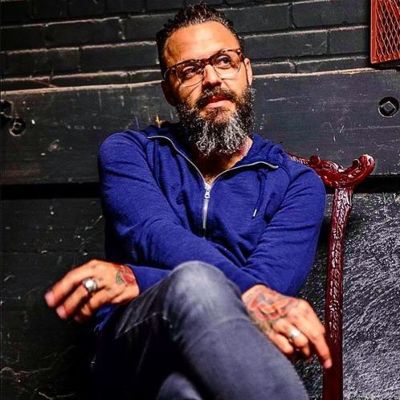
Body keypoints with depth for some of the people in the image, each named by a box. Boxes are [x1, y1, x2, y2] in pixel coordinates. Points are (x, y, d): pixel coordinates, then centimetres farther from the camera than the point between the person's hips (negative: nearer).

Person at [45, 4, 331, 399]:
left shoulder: (297, 183, 11)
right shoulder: (128, 151, 13)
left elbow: (268, 282, -6)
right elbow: (156, 237, -7)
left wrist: (135, 280, -17)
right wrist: (253, 296, -26)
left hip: (231, 363, -1)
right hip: (133, 350, 2)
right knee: (193, 285, -35)